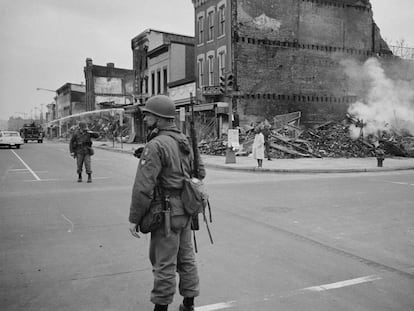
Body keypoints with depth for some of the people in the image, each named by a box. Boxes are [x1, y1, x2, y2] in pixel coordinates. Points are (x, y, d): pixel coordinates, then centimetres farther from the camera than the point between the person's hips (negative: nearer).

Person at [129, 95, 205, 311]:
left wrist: (134, 218, -14)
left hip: (167, 212, -8)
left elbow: (143, 186, -22)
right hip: (186, 210, 8)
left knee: (164, 263, 4)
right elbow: (200, 172, 16)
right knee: (186, 257, 18)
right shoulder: (184, 141, 7)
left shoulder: (156, 145, -19)